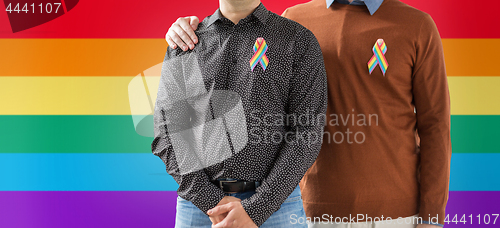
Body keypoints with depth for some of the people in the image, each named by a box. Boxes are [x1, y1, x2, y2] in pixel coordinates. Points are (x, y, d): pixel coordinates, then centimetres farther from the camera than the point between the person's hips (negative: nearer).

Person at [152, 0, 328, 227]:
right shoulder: (183, 43, 6)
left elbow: (306, 134, -7)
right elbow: (168, 132, 0)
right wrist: (211, 202, -10)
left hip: (273, 202, -1)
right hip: (198, 201, 2)